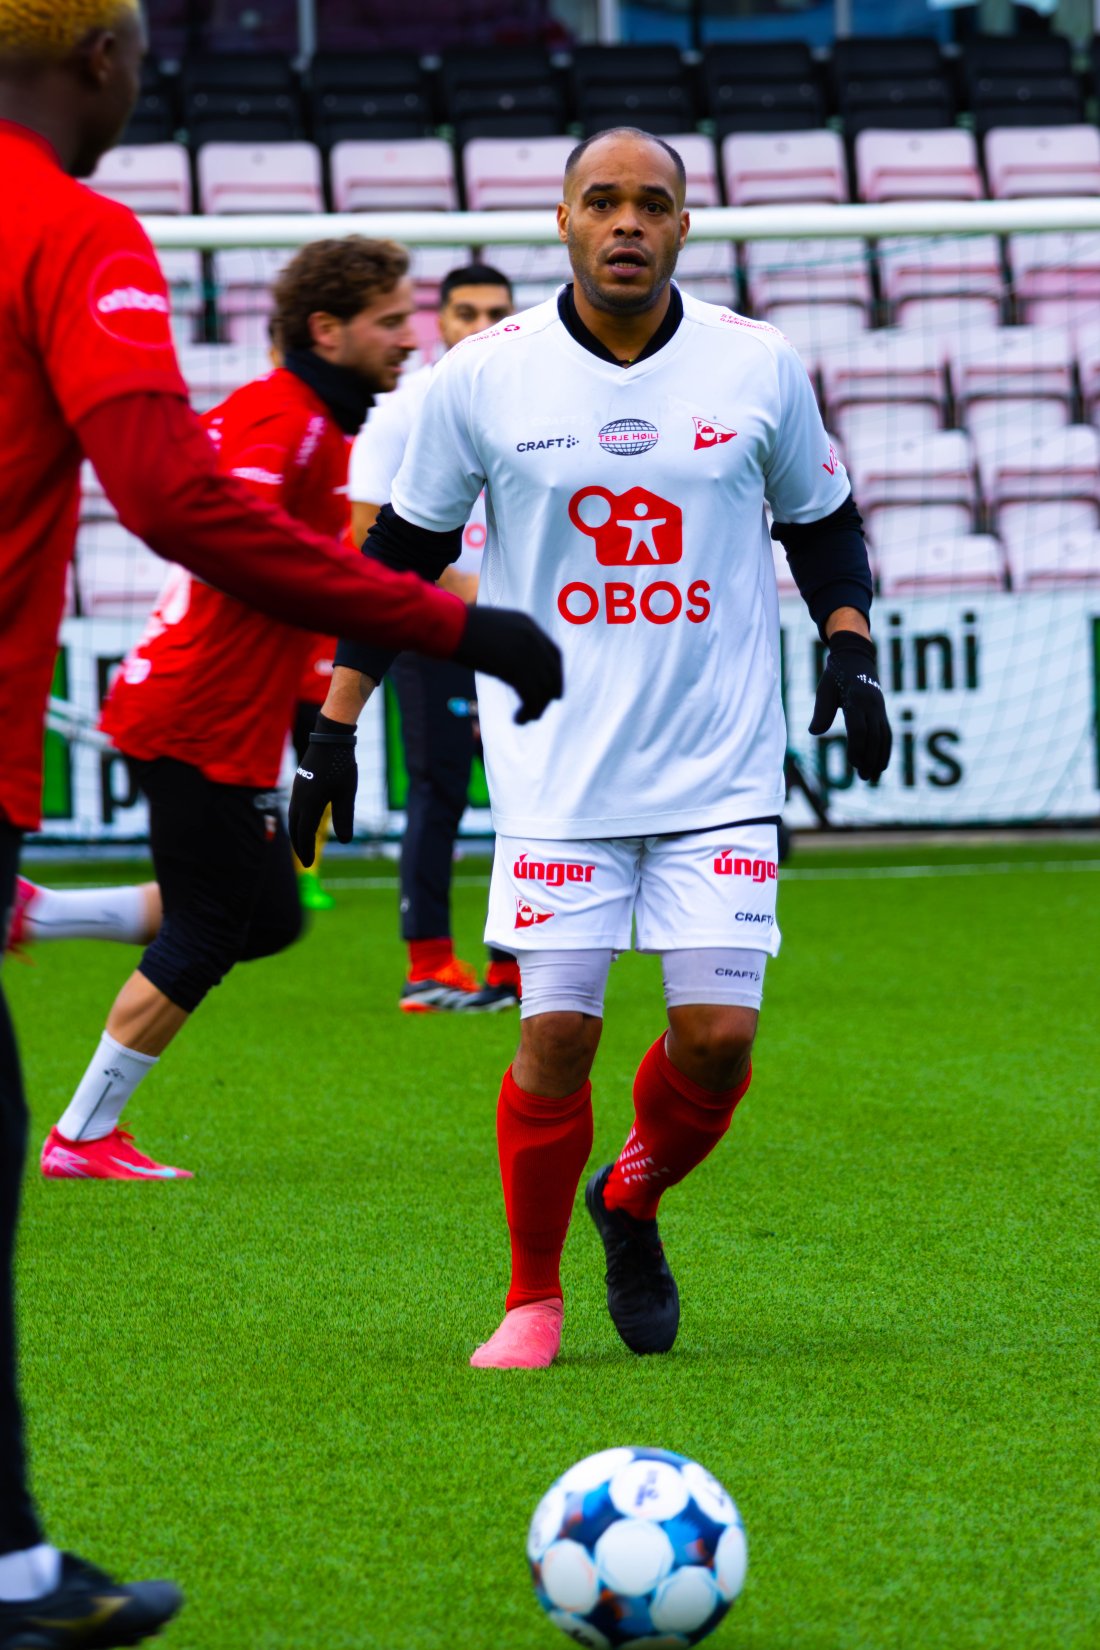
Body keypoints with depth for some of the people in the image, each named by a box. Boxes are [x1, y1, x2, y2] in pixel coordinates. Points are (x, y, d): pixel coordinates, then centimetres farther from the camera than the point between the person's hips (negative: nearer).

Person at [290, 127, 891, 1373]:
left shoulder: (759, 367, 0)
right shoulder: (482, 376, -2)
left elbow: (823, 522, 15)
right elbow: (401, 548, 8)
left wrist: (849, 650, -1)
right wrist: (336, 729, 5)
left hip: (722, 768, 1)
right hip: (555, 772, -1)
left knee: (717, 1037, -7)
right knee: (556, 1035, -7)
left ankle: (632, 1201, 25)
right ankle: (534, 1295, 13)